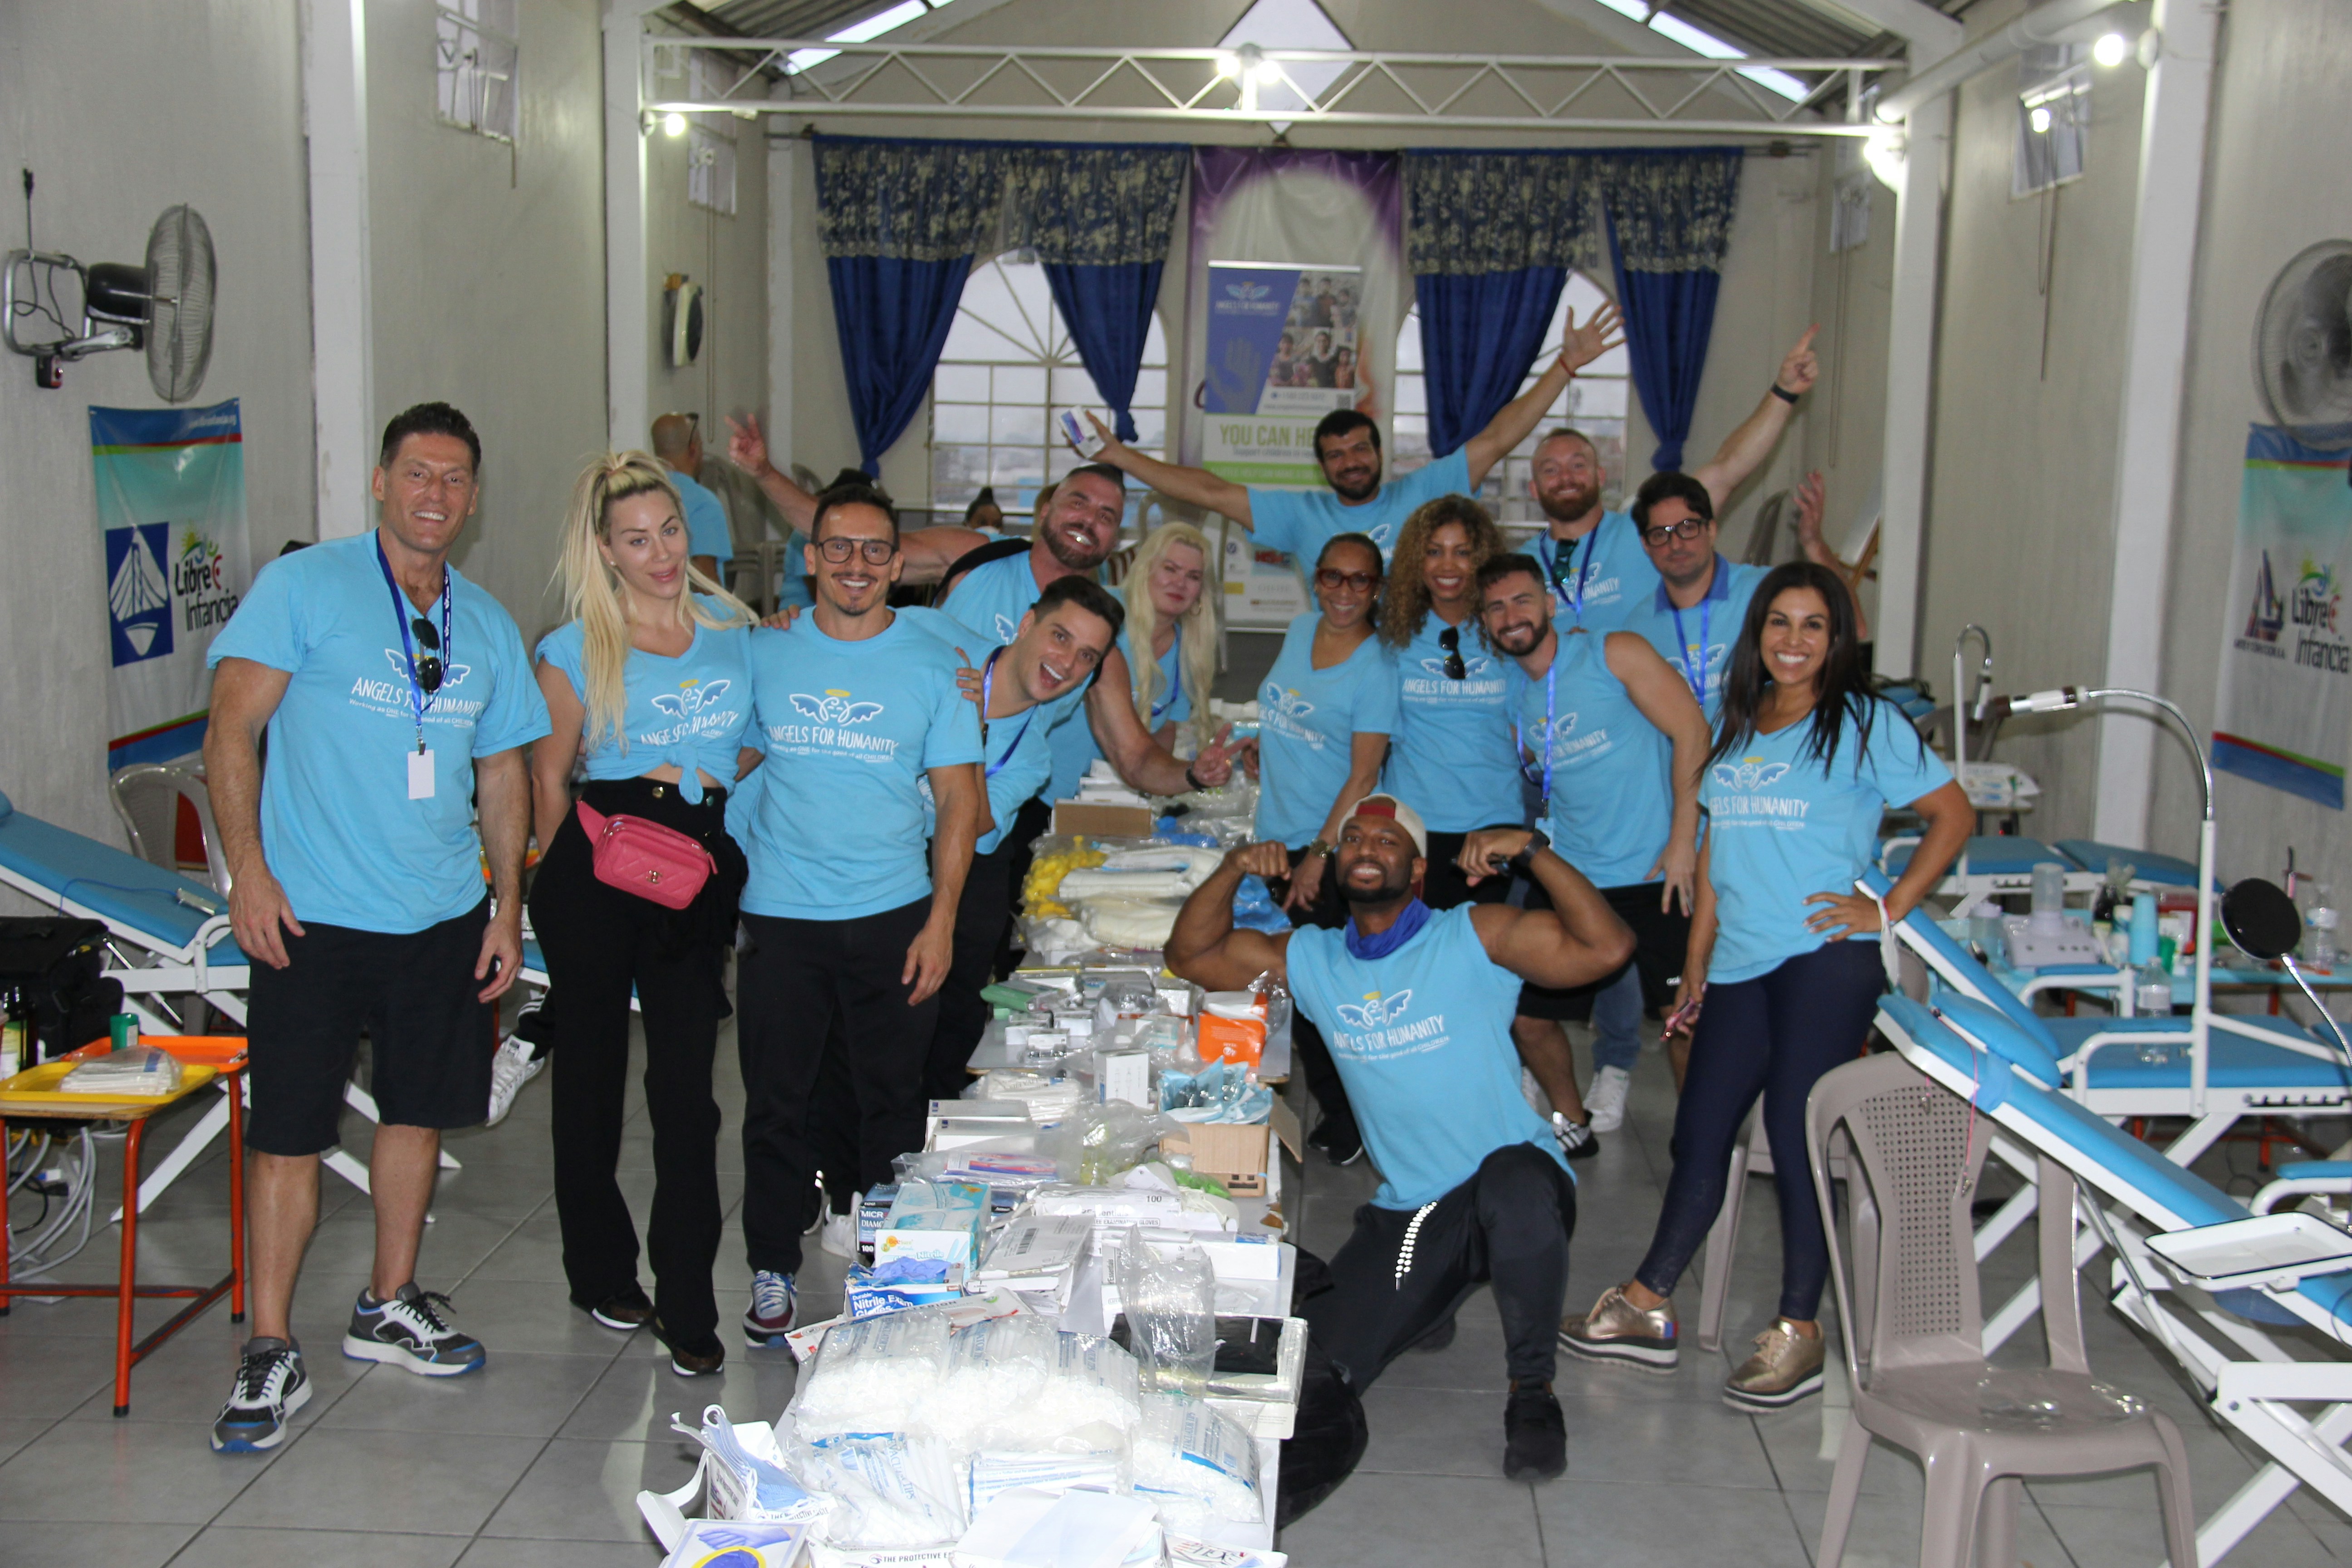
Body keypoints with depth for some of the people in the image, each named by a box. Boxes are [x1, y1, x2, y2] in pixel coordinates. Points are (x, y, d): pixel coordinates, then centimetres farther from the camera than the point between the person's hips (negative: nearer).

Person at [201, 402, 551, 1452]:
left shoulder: (487, 625, 11)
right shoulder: (303, 586, -4)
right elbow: (233, 729, -8)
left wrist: (508, 905, 9)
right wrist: (248, 867, -17)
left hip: (444, 915, 5)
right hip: (312, 912, -5)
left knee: (418, 1110, 14)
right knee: (290, 1131, -2)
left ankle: (388, 1308, 31)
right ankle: (271, 1353, 9)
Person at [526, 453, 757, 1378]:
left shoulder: (731, 627, 7)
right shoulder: (573, 652, -1)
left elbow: (760, 742, 18)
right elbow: (549, 782, 4)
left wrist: (706, 777, 2)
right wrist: (566, 882, 2)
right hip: (600, 863, -1)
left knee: (686, 1085, -2)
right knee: (592, 1069, 12)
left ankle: (688, 1307, 5)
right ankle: (602, 1274, 30)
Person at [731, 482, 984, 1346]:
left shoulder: (935, 665, 0)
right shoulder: (764, 652, 3)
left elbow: (959, 798, 0)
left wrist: (941, 920, -7)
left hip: (894, 917, 0)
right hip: (780, 916, 1)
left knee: (893, 1099, 9)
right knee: (776, 1102, 7)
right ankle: (773, 1269, 22)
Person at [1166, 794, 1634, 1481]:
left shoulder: (1475, 937, -5)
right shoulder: (1311, 960, 10)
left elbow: (1607, 946, -16)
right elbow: (1190, 954, 12)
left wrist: (1533, 853, -23)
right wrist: (1234, 869, -3)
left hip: (1518, 1185, -4)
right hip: (1405, 1213, 5)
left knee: (1512, 1184, -42)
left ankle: (1532, 1390, -16)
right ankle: (1427, 1305, 26)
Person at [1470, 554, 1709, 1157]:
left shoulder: (1615, 654, -5)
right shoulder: (1511, 698, 10)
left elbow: (1692, 733, -8)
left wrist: (1683, 840, -14)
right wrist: (1510, 844, 4)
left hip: (1656, 874, -5)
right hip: (1570, 878, 5)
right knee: (1528, 1016, 5)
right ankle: (1574, 1123, 29)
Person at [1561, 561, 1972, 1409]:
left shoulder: (1864, 723, 0)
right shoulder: (1735, 726, 17)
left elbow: (1953, 814, 0)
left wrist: (1889, 906, -7)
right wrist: (1698, 957, 17)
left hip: (1824, 960, -6)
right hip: (1740, 965, 6)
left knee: (1796, 1135, -4)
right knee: (1699, 1132, 9)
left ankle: (1798, 1332, 8)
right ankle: (1646, 1308, 19)